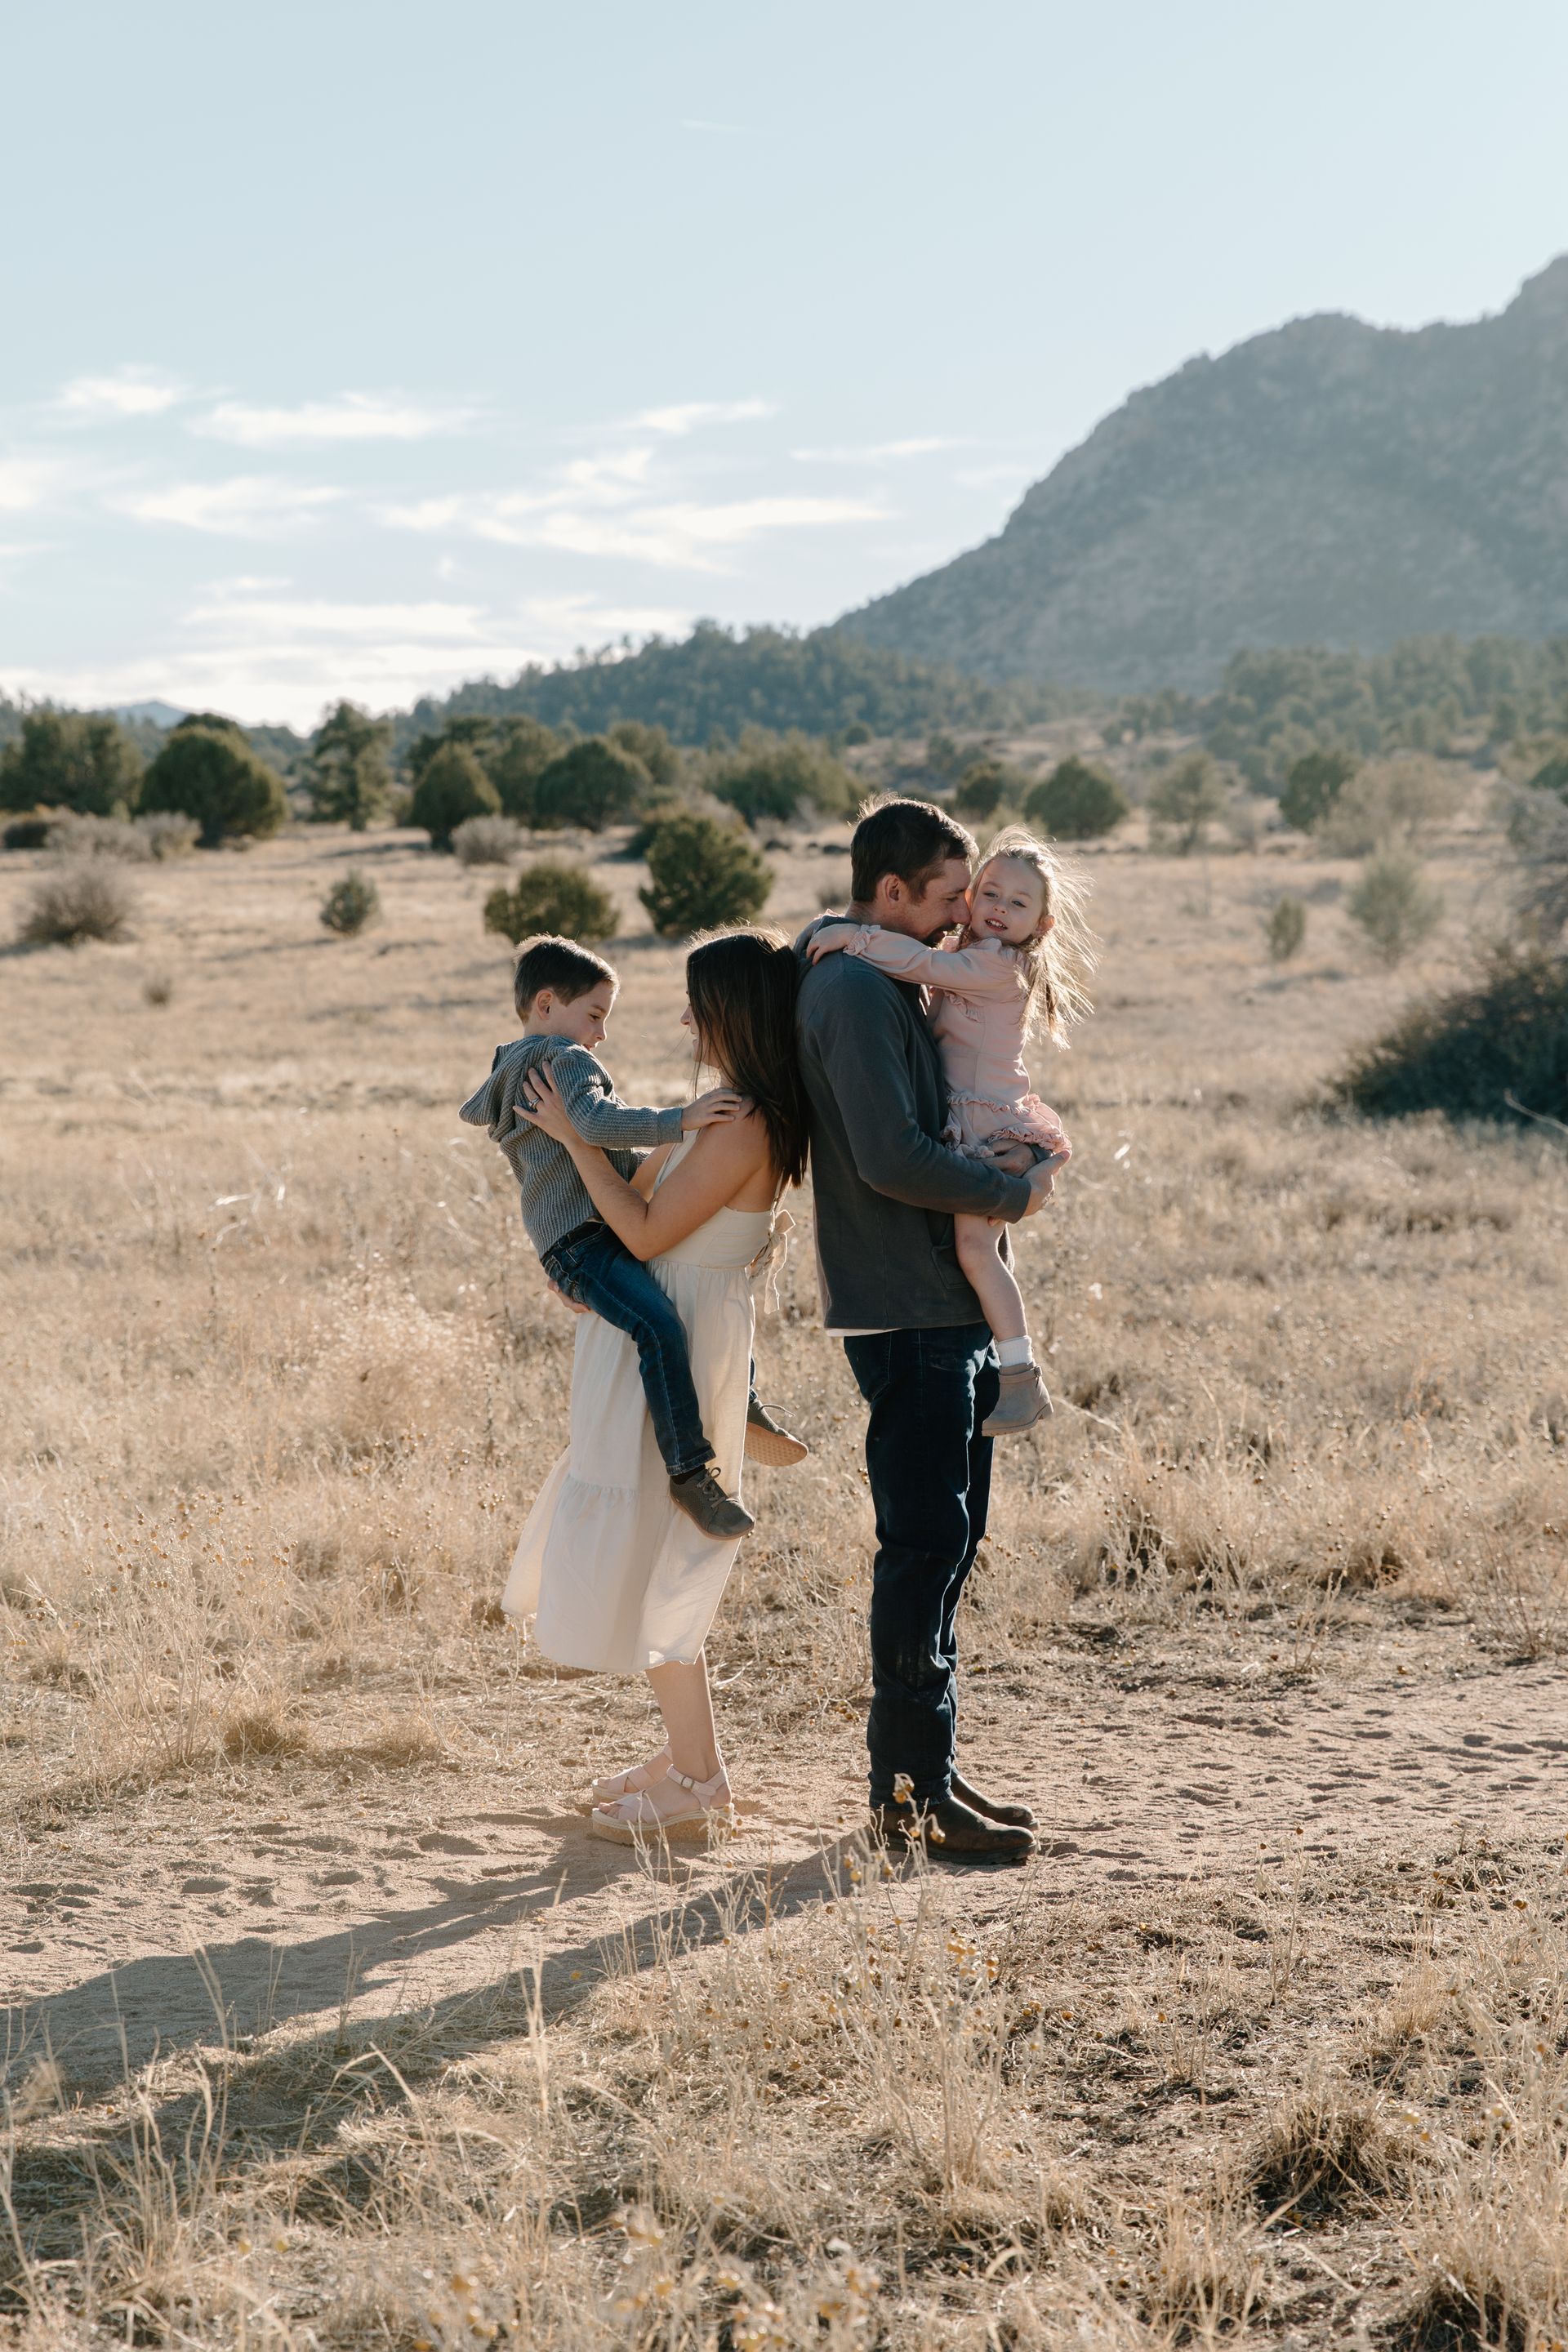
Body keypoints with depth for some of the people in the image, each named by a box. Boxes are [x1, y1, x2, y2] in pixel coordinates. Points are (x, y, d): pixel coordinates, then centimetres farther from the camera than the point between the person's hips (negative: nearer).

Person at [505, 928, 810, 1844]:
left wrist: (572, 1136, -15)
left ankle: (698, 1782, 3)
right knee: (653, 1551, 18)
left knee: (647, 1559, -4)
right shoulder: (753, 1116, 10)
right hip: (673, 1337, 10)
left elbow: (646, 1231, -20)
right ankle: (688, 1750, 27)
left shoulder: (742, 1127, -21)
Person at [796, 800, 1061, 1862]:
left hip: (950, 1309, 10)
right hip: (905, 1312, -10)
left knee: (946, 1544, 13)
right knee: (924, 1546, -7)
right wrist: (1014, 1192, -10)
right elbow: (894, 1160, -23)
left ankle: (925, 1766, 21)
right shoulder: (855, 991, -14)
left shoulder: (887, 983, 18)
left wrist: (1011, 1154, 9)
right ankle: (912, 1787, -2)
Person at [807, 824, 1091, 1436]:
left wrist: (854, 937, -24)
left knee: (973, 1242, -19)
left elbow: (924, 964, -25)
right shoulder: (963, 959, 15)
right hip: (963, 1129, 10)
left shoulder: (1002, 966, -14)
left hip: (997, 1129, -10)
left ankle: (1023, 1379, -17)